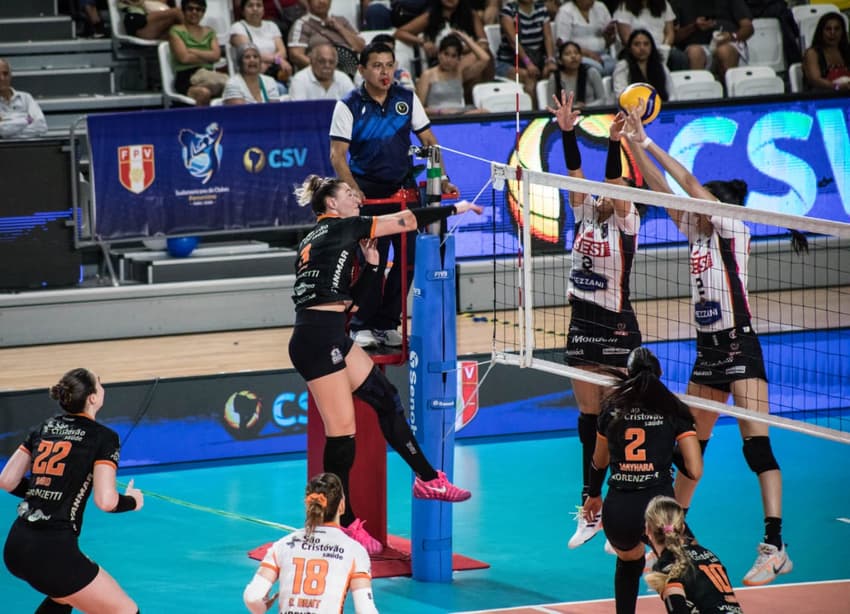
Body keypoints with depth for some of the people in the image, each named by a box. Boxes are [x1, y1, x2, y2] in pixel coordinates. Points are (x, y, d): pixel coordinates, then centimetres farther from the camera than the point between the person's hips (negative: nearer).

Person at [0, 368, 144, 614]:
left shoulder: (45, 427, 13)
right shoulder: (103, 437, -5)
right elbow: (105, 501, -14)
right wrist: (132, 501, 7)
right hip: (53, 552, -8)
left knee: (64, 588, 37)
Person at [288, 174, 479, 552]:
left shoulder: (318, 240, 22)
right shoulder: (338, 227, -1)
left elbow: (349, 299, 21)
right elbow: (404, 220, 2)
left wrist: (372, 266, 13)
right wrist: (453, 209, 12)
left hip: (331, 339, 9)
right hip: (318, 339, -9)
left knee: (386, 399, 14)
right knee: (341, 432, -6)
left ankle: (427, 479, 23)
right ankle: (344, 526, 0)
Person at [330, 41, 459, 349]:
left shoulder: (407, 99, 4)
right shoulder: (349, 106, -6)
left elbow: (429, 141, 9)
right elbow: (337, 155, -9)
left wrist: (442, 179, -3)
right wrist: (354, 191, -23)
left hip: (404, 188, 4)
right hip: (369, 191, -4)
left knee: (409, 257, 1)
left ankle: (387, 324, 13)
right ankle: (362, 327, 6)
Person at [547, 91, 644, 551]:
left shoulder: (626, 222, -5)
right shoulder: (585, 213, 8)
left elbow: (613, 180, -19)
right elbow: (575, 171, -1)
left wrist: (614, 142, -32)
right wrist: (567, 131, -13)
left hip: (617, 327, -6)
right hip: (582, 323, 6)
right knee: (588, 418, 10)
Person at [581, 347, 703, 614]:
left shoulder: (613, 410, 12)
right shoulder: (674, 413, 4)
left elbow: (599, 462, 29)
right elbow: (695, 471, -2)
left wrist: (593, 495, 47)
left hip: (618, 511, 2)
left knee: (629, 562, 33)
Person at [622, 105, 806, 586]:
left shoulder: (733, 232, -8)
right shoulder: (697, 234, 12)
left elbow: (691, 184, -15)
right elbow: (663, 188, 8)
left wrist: (648, 142, -12)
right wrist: (635, 144, 0)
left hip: (740, 348, -9)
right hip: (708, 352, 9)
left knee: (757, 445, -14)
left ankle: (775, 547, -20)